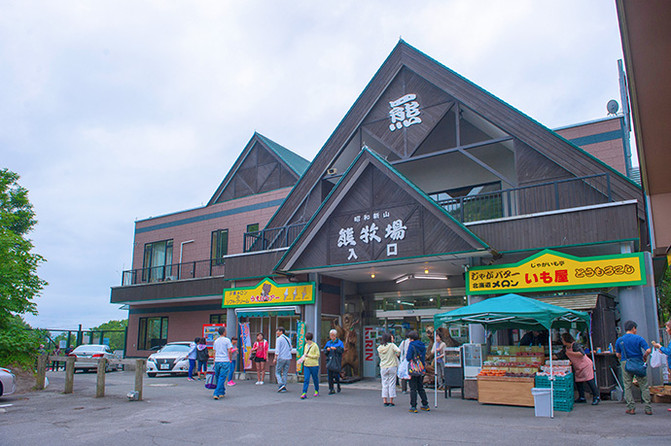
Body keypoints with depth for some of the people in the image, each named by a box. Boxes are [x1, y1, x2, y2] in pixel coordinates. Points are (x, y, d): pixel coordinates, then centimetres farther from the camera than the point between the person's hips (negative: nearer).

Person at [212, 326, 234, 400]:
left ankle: (222, 392, 23)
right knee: (222, 378, -4)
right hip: (225, 361, -5)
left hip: (217, 361, 5)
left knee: (218, 378, 15)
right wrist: (230, 359, 4)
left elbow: (214, 352, 14)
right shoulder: (227, 340, -4)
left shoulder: (216, 341, 11)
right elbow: (229, 351, -9)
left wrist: (214, 362, 19)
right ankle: (216, 393, -10)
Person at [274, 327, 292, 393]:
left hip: (281, 358, -6)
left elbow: (277, 349, -12)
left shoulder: (279, 339, -5)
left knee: (277, 372, 4)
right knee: (285, 373, 9)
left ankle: (281, 384, -13)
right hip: (288, 358, 6)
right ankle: (284, 388, 7)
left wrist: (275, 358, -11)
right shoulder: (288, 339, 15)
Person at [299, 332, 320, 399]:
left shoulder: (315, 346, -10)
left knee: (315, 379, 10)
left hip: (314, 365, -5)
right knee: (306, 379, -5)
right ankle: (304, 393, -8)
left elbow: (317, 355, -13)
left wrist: (308, 355, -16)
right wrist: (303, 358, 2)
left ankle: (316, 391, 31)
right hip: (306, 365, 5)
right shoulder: (306, 345, 12)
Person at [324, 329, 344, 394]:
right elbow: (325, 352, 14)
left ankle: (338, 386, 20)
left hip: (336, 360, -4)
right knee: (330, 375, -2)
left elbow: (342, 350, -9)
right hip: (329, 360, 4)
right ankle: (331, 389, 2)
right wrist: (327, 350, -7)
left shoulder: (339, 342, 4)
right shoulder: (328, 343, 17)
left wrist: (335, 348, -21)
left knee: (336, 374, -7)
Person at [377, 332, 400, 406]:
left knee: (384, 384, 10)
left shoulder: (379, 347, 3)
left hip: (383, 367, 3)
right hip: (392, 366, -3)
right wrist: (396, 355, -1)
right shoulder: (392, 345, -9)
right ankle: (391, 401, 6)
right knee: (392, 384, 4)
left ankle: (385, 401, 10)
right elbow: (399, 351, -22)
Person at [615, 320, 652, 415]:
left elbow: (618, 354, 6)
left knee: (628, 387, 8)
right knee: (644, 386, 7)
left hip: (626, 364, 1)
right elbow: (648, 350, -12)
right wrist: (644, 357, 6)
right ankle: (648, 408, 7)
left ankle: (631, 408, 6)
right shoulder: (638, 338, -3)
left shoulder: (619, 340, 4)